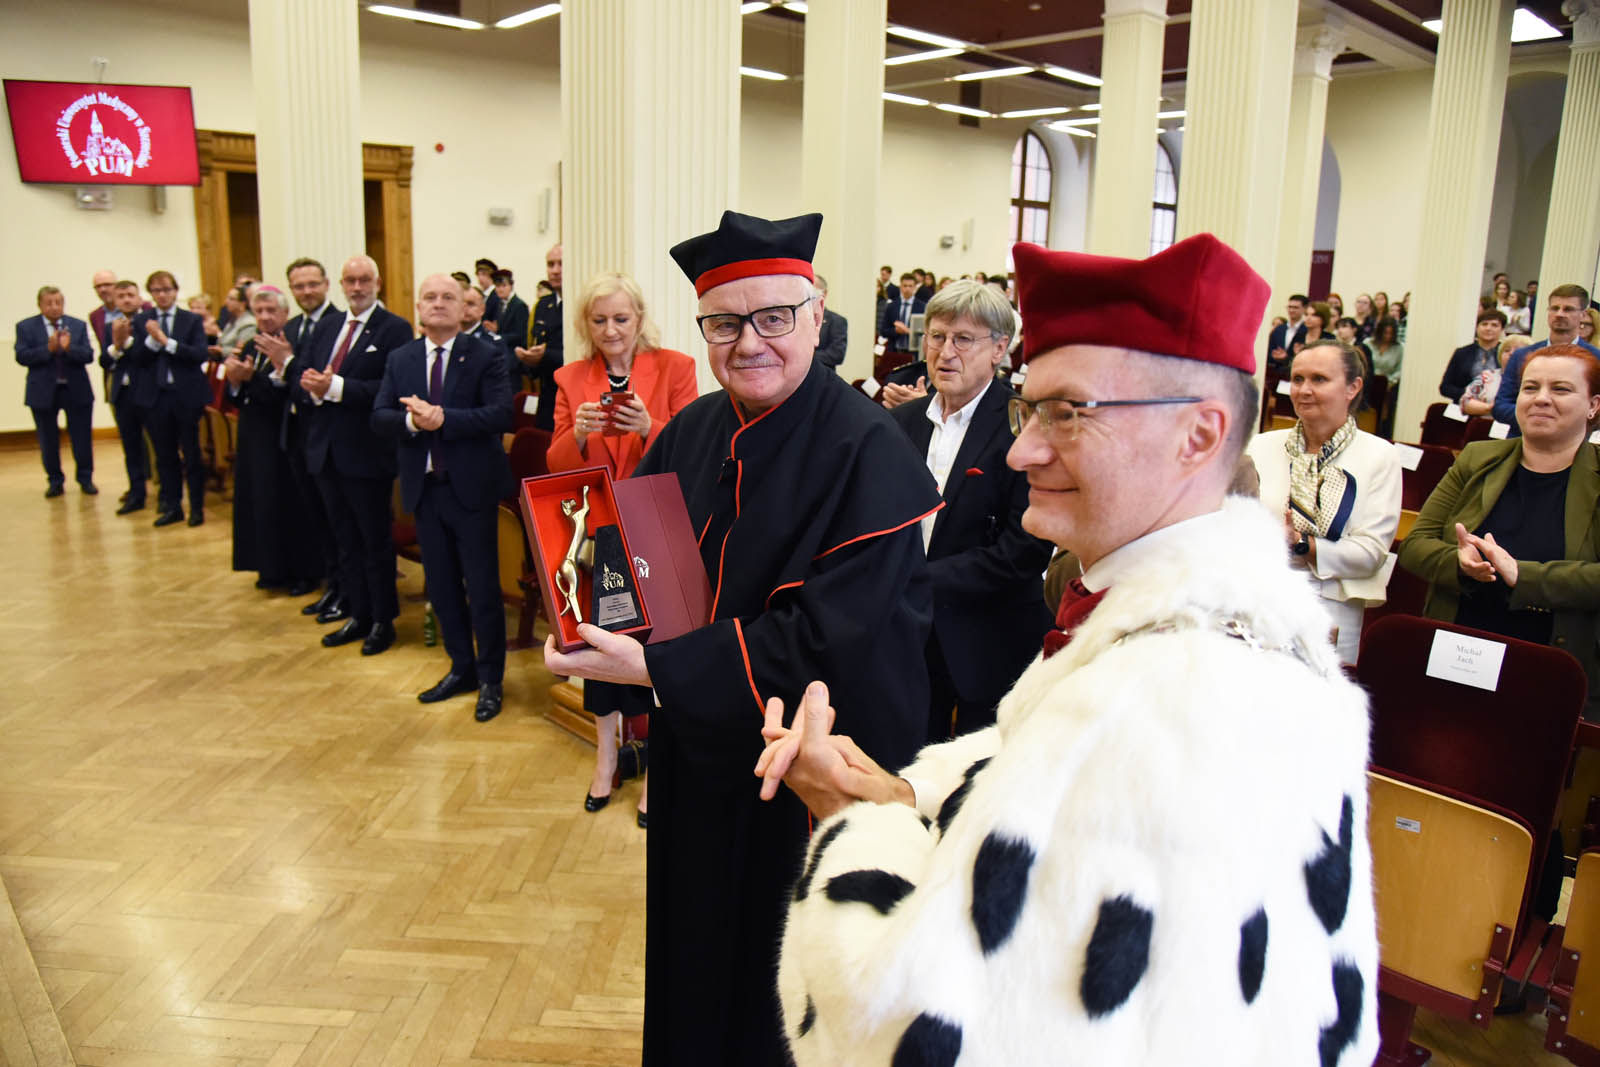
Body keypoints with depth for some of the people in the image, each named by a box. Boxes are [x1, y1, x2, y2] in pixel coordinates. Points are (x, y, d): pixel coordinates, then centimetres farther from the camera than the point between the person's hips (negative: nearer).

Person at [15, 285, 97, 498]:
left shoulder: (79, 325, 4)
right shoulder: (26, 327, 1)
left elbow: (88, 356, -5)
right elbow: (22, 356, -9)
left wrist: (68, 347, -23)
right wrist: (48, 348, -21)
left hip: (76, 390, 0)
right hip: (43, 392, 0)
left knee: (82, 438, 4)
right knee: (48, 440, 7)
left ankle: (85, 478, 16)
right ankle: (55, 481, 18)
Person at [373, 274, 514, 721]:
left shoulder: (486, 356, -5)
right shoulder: (399, 359, 8)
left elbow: (501, 415, -18)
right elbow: (379, 418, 1)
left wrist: (443, 418, -26)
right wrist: (412, 420, -20)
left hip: (472, 487, -5)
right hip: (425, 488, 5)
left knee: (482, 586, 2)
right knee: (441, 585, 14)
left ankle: (490, 679, 16)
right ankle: (461, 668, 30)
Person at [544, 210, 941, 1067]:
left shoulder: (868, 452, -20)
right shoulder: (691, 432, 1)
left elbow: (828, 635, -25)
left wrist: (654, 668, -26)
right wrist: (599, 621, -11)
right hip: (697, 751, 6)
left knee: (777, 974, 13)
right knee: (694, 939, 23)